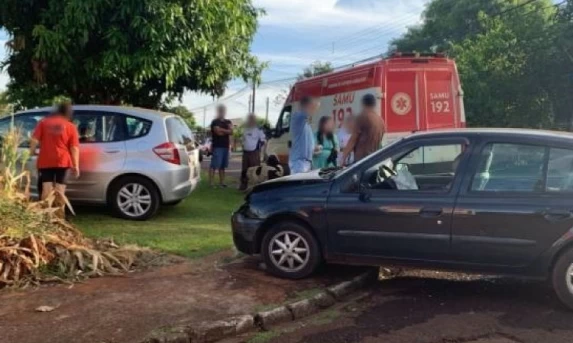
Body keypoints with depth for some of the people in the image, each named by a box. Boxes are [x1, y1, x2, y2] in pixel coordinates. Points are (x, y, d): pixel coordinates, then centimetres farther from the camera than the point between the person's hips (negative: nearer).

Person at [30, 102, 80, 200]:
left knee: (46, 189, 4)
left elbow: (35, 140, 0)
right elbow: (74, 148, -2)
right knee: (60, 191, 2)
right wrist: (76, 165, -2)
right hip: (62, 162, -1)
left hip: (45, 161, 1)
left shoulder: (43, 122, 8)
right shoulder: (71, 126, 3)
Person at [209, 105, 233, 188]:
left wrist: (222, 130, -10)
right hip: (217, 147, -6)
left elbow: (231, 131, 2)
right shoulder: (215, 122, -2)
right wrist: (226, 131, -1)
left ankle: (221, 182, 13)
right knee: (214, 166, -10)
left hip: (226, 146, 6)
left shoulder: (228, 122, 18)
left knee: (223, 166, 9)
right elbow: (218, 132, -16)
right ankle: (210, 183, -11)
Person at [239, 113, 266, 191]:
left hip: (254, 152, -7)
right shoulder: (245, 129, 16)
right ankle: (243, 184, 18)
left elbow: (263, 139, -5)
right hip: (245, 152, 7)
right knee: (244, 169, 10)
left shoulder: (258, 130, -6)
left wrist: (259, 147, -5)